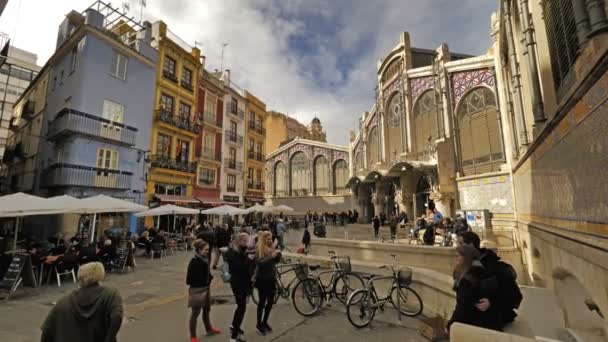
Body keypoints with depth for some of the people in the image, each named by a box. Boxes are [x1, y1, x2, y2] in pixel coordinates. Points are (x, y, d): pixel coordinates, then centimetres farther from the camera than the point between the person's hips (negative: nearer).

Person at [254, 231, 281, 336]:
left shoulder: (271, 248, 3)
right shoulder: (259, 249, -13)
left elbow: (276, 261, 8)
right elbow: (259, 263, -25)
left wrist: (278, 255, -12)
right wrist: (271, 256, -32)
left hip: (271, 278, 6)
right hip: (262, 279, -6)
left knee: (270, 301, 12)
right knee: (262, 302, 5)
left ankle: (265, 322, 31)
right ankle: (259, 325, 23)